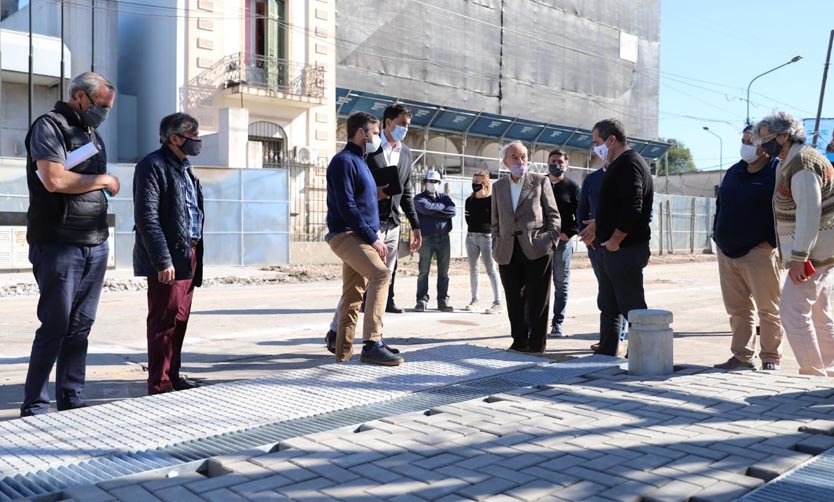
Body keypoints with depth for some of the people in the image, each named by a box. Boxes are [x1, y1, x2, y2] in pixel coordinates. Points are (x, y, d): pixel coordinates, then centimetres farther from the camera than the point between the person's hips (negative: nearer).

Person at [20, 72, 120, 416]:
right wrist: (103, 180, -7)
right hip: (59, 245, -7)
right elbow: (54, 180, -18)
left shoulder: (93, 135, 20)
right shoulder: (50, 126, -5)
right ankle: (35, 407, 7)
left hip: (96, 245, 7)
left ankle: (71, 401, 17)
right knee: (55, 327, -4)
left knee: (80, 327, 9)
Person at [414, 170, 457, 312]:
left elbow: (453, 210, -4)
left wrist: (434, 211, -9)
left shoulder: (444, 197, 15)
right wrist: (442, 207, -4)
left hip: (443, 237, 3)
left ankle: (443, 300, 9)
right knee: (424, 271, -2)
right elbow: (426, 207, -15)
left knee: (444, 271, 4)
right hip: (426, 238, -3)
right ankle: (422, 300, 4)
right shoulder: (419, 198, 7)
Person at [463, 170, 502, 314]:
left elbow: (494, 220, -9)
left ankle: (497, 302, -4)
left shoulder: (491, 200, -6)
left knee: (490, 270, -6)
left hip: (486, 236, -6)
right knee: (473, 269, 10)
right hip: (471, 236, 6)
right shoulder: (469, 200, 11)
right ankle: (474, 299, 17)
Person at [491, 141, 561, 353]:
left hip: (536, 250, -3)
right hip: (508, 253, 3)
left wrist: (551, 240, -6)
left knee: (537, 301, 0)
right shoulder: (499, 186, 14)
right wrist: (496, 248, 8)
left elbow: (553, 214, 4)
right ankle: (519, 341, 17)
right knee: (514, 301, 6)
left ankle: (537, 344, 9)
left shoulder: (540, 181, 4)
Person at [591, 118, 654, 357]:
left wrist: (614, 241, -19)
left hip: (624, 249, -11)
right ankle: (606, 353, 24)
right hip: (611, 248, 11)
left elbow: (633, 208, -24)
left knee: (632, 306, -4)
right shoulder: (620, 164, 18)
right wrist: (598, 226, 18)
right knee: (608, 305, 16)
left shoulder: (628, 163, -14)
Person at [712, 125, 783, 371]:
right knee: (737, 309, 10)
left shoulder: (777, 171, -5)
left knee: (768, 309, 0)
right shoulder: (734, 172, 16)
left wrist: (771, 242, -15)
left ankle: (771, 358, 9)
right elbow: (720, 205, 23)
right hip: (727, 252, 7)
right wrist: (718, 235, 13)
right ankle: (742, 355, 18)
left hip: (759, 252, -7)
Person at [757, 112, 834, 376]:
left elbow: (809, 213, -25)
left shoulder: (802, 164, -17)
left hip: (812, 249, -11)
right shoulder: (789, 163, 15)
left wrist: (798, 257, -27)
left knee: (793, 311, -10)